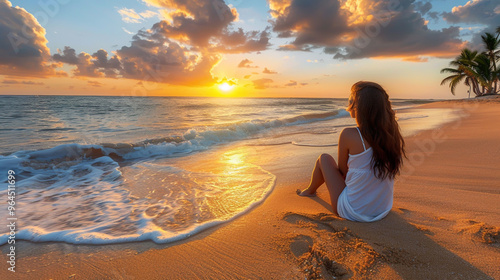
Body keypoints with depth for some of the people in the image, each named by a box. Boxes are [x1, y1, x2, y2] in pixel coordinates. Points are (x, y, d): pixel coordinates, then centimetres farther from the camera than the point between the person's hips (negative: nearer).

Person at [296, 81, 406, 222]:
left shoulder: (349, 135, -23)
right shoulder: (393, 134, -7)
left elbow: (342, 170, -7)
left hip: (352, 212, -5)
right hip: (384, 211, 6)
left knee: (324, 158, 12)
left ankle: (310, 191, 41)